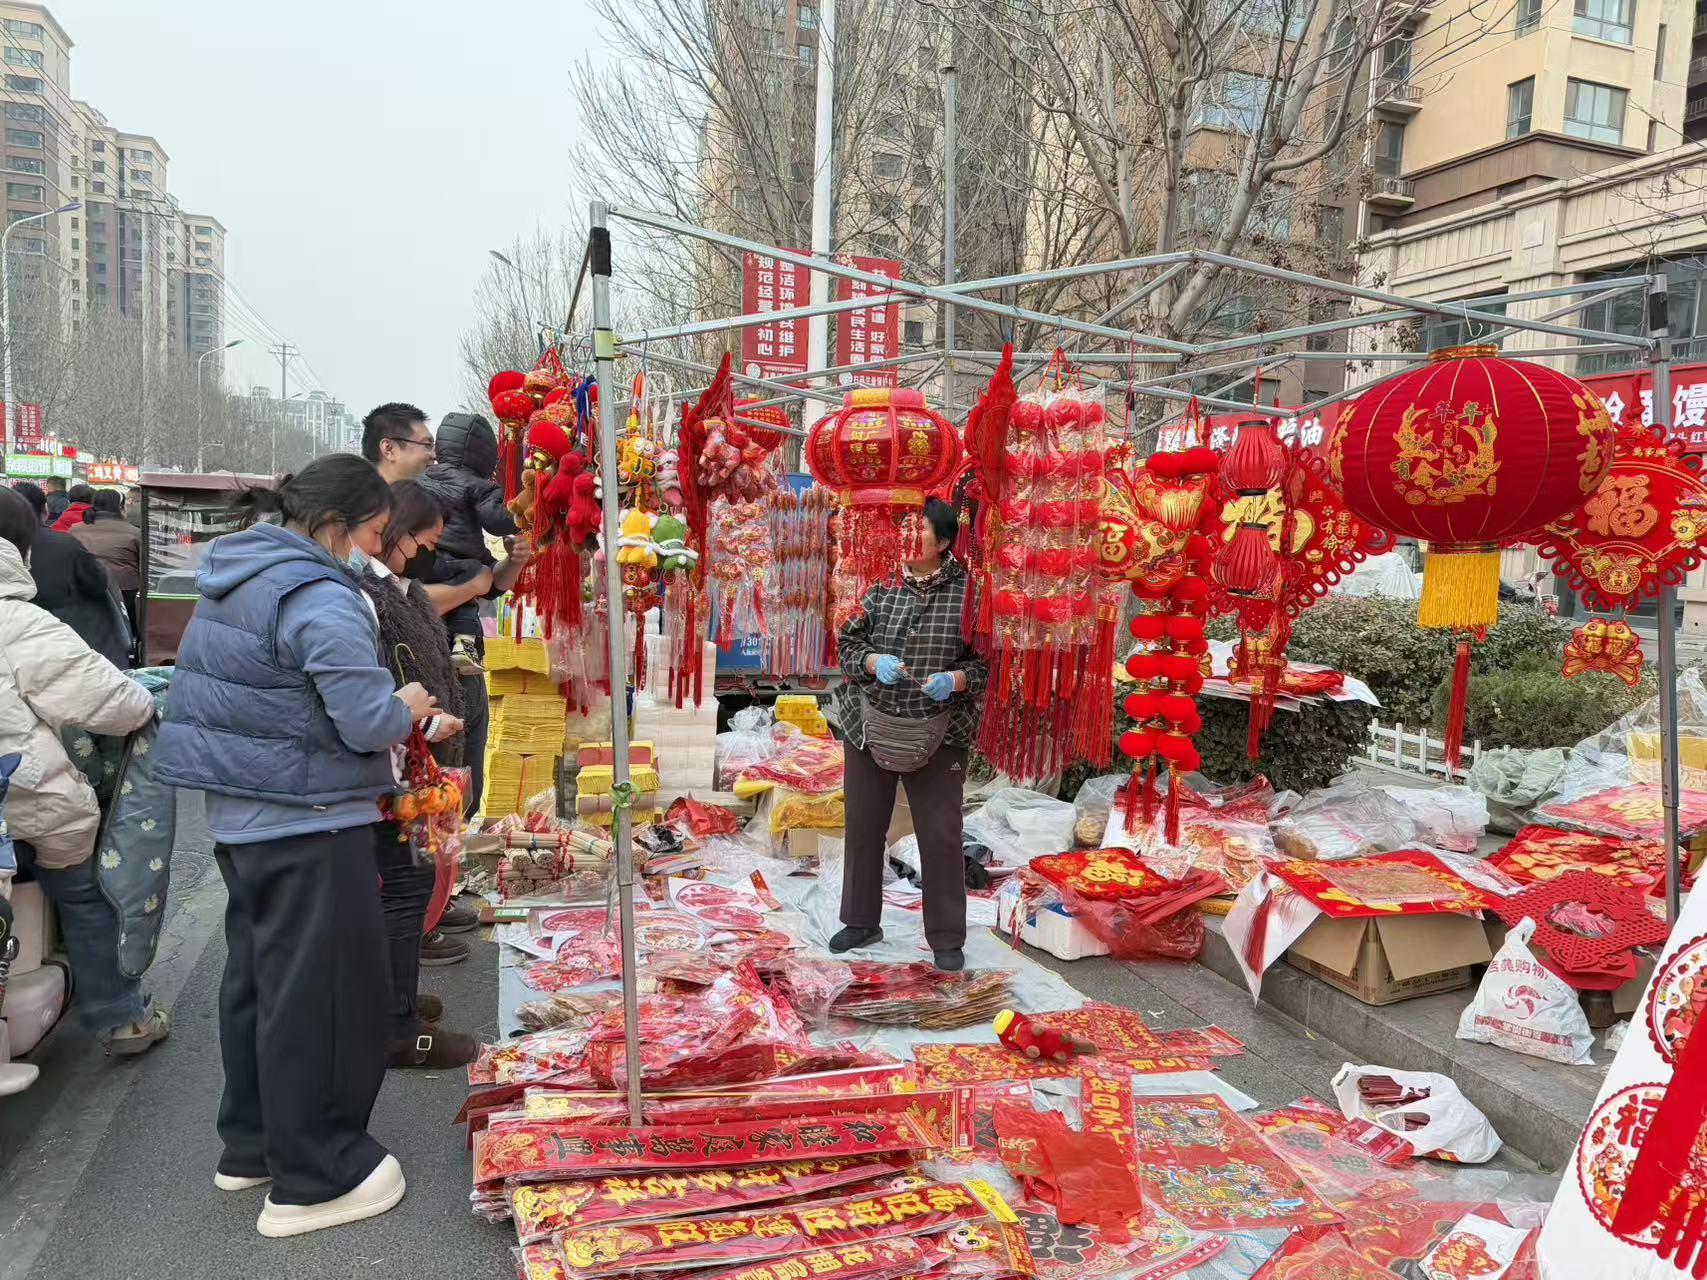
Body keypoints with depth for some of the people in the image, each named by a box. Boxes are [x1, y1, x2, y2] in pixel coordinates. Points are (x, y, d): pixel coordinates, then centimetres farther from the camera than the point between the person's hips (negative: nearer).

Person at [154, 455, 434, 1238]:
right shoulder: (320, 597, -20)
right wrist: (409, 707, -2)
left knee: (256, 978, 20)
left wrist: (388, 707, 12)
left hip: (240, 813, 10)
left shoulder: (234, 578, 11)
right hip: (307, 823, -10)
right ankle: (314, 1179, 13)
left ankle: (252, 1144, 35)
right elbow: (368, 722, -23)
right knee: (317, 993, 1)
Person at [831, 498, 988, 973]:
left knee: (941, 835, 4)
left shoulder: (966, 592, -6)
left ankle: (947, 938, 21)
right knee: (863, 827, 13)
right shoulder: (880, 585, 1)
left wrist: (956, 679, -19)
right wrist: (872, 661, -13)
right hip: (870, 727, 3)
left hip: (937, 734, -3)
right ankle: (861, 921, 33)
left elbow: (988, 659, -2)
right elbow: (847, 642, 6)